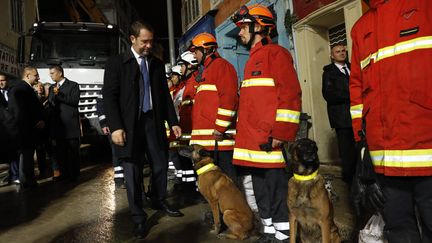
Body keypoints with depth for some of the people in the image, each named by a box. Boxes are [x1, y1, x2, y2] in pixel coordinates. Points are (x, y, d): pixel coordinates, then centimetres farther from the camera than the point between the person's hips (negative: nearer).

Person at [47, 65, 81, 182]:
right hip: (57, 124, 6)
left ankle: (74, 175, 8)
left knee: (73, 151, 0)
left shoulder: (73, 85, 1)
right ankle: (63, 173, 17)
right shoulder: (52, 88, 19)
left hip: (70, 124, -5)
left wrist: (59, 95, -15)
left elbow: (75, 101, -12)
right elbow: (50, 103, 12)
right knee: (60, 151, 8)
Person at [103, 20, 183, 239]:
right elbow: (109, 97, -6)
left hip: (153, 121, 4)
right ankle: (138, 218, 17)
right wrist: (116, 126, -15)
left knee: (161, 165, 11)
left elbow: (165, 95, 13)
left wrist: (173, 122, 7)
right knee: (133, 172, 4)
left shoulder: (157, 64, 11)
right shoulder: (116, 63, -1)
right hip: (129, 124, -4)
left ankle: (159, 201, 36)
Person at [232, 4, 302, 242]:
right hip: (253, 140, 9)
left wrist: (281, 134, -20)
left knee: (277, 189, -1)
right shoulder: (253, 59, 21)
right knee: (261, 190, 16)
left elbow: (290, 95, -15)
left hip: (269, 141, -9)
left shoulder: (275, 53, -6)